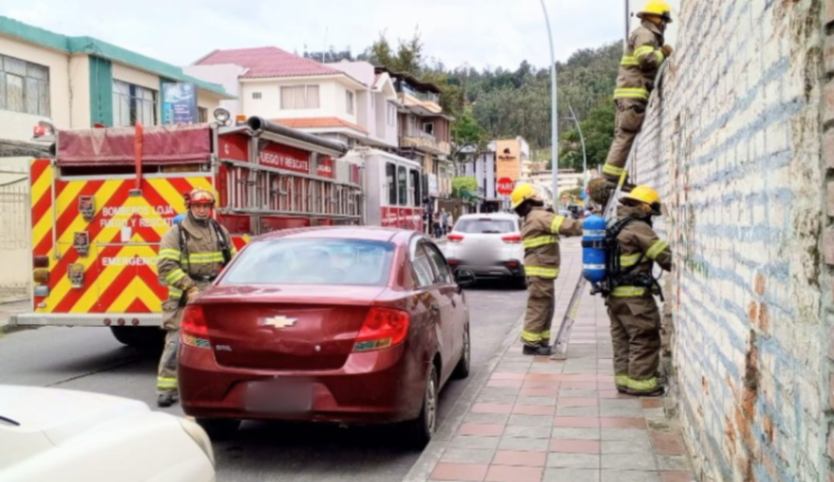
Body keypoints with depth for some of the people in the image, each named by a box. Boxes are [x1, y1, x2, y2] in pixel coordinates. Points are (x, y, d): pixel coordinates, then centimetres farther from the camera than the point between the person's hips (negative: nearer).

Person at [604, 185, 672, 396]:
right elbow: (663, 255, -13)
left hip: (614, 293, 9)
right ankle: (640, 381, 0)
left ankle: (624, 378, 20)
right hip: (634, 295, -9)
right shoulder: (639, 228, -13)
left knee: (622, 338, 15)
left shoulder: (615, 228, 15)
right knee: (645, 339, -2)